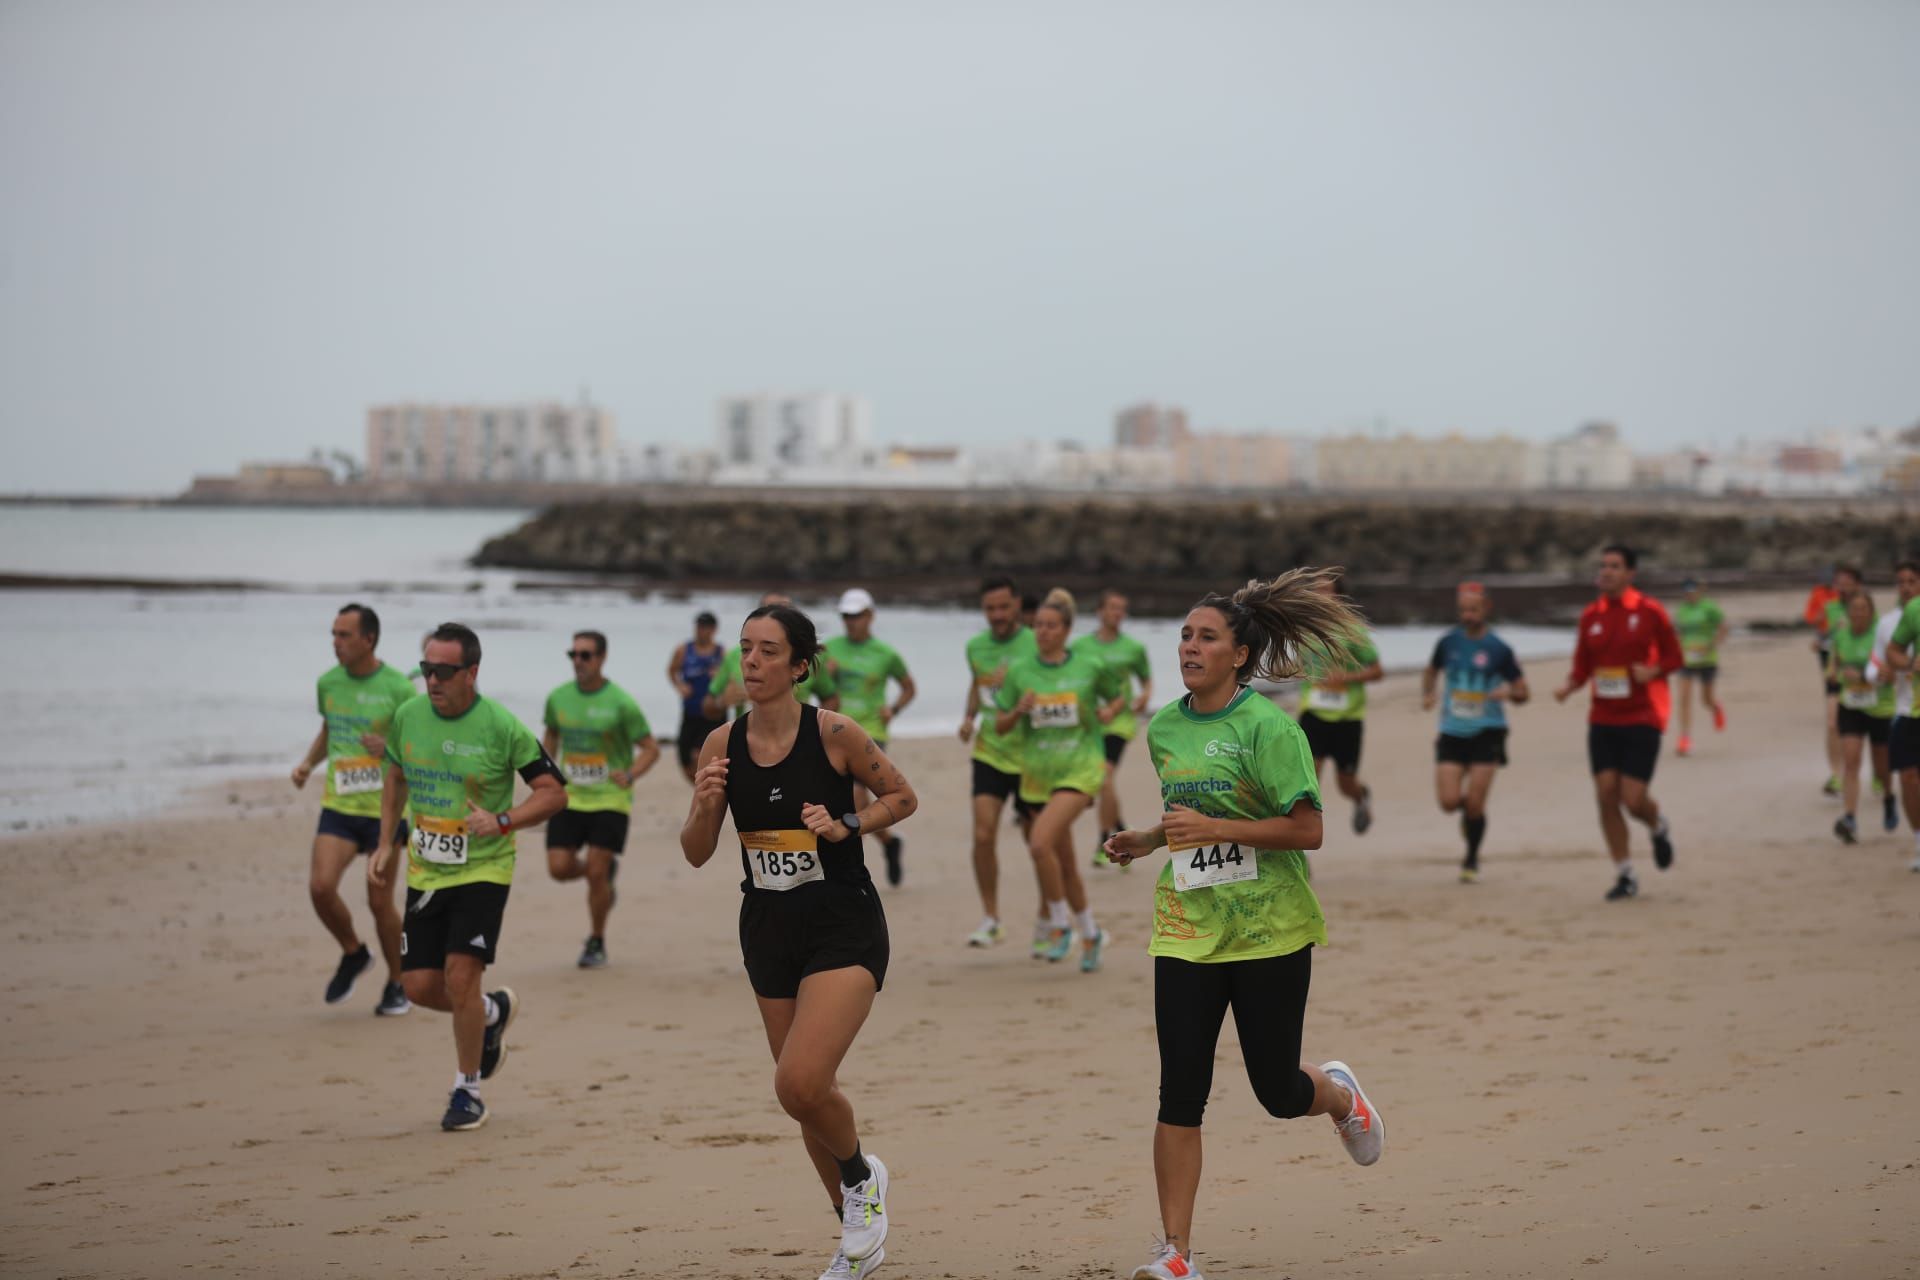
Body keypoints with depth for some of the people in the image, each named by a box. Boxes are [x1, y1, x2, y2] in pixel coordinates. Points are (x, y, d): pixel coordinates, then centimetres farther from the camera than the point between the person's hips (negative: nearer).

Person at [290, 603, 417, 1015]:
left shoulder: (398, 688, -9)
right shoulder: (328, 682, 6)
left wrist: (391, 748, -22)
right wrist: (308, 763, 7)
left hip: (384, 809, -4)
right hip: (338, 806, 4)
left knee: (380, 901, 0)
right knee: (320, 886, -14)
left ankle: (397, 985, 19)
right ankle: (353, 953, 14)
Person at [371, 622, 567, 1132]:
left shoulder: (501, 727, -14)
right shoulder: (408, 717, 0)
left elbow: (554, 792, -8)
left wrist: (502, 821, -22)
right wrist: (386, 845, 13)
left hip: (483, 870, -5)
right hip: (424, 873, 5)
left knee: (460, 975, -16)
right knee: (420, 985, 2)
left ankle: (467, 1090, 4)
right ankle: (494, 1012, 35)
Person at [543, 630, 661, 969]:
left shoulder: (620, 703, -10)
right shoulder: (558, 698, 3)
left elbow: (651, 749, -5)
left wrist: (630, 776, -22)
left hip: (610, 800, -4)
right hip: (569, 798, 4)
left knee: (596, 872, -8)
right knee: (559, 868, -6)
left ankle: (596, 943, 12)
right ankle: (607, 870, 28)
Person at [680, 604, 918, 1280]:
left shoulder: (834, 733, -11)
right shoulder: (722, 745, 0)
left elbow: (903, 797, 2)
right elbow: (696, 854, 5)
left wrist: (847, 825, -15)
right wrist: (706, 806, -15)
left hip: (845, 927, -5)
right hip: (769, 932, 5)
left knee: (800, 1085, -21)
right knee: (807, 1094, 13)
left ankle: (862, 1174, 10)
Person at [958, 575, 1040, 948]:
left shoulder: (1036, 646, -11)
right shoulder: (976, 647, 4)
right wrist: (969, 716, 6)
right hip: (989, 753, 3)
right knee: (983, 834, -12)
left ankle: (1047, 919, 28)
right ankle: (990, 920, -2)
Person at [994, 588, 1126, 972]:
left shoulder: (1089, 666, -3)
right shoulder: (1019, 672, 1)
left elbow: (1118, 694, 15)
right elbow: (1000, 725, 5)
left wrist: (1109, 710, -6)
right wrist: (1018, 711, -15)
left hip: (1079, 769, -4)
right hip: (1038, 773, 4)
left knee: (1040, 842, -24)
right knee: (1065, 863, 11)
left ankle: (1060, 925, -7)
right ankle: (1090, 933, 30)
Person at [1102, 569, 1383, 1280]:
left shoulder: (1268, 727, -12)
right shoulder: (1163, 727, 8)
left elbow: (1308, 828, -16)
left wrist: (1215, 829, -22)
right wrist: (1147, 840, 6)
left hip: (1268, 930, -4)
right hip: (1186, 930, 4)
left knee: (1278, 1092, 5)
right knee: (1180, 1096, -5)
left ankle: (1339, 1094, 42)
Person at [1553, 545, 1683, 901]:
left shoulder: (1650, 611, -5)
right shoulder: (1590, 616, 6)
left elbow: (1674, 657, 2)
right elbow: (1582, 666, 12)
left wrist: (1653, 671, -18)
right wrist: (1569, 687, -8)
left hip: (1642, 718, -4)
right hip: (1603, 719, 4)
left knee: (1633, 799, -9)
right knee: (1606, 794, -4)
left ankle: (1658, 827, 28)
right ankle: (1624, 875, 8)